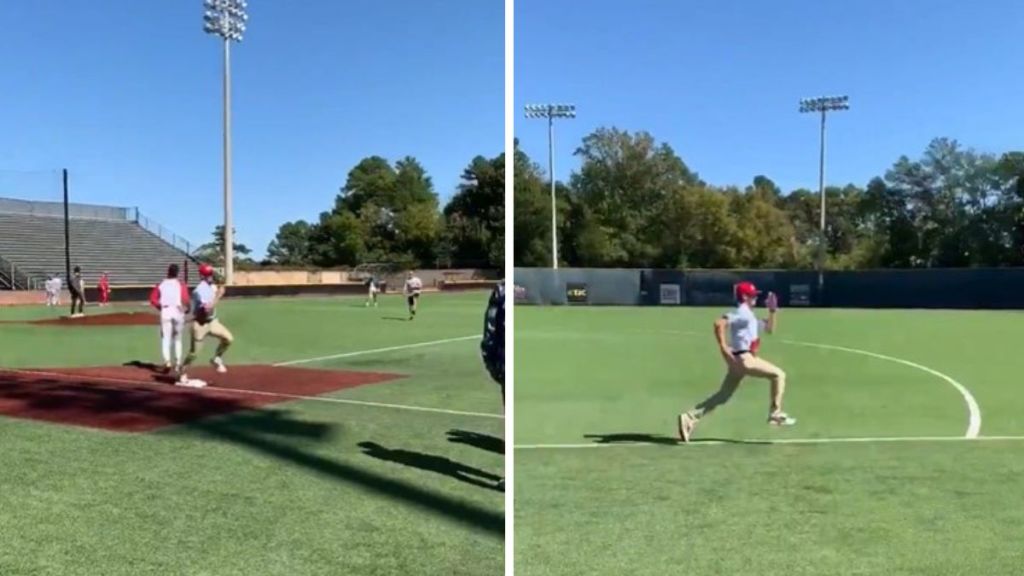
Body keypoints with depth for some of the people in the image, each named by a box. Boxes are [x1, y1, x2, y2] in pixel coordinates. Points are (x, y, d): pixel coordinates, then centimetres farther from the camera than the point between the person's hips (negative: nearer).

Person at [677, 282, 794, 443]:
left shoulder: (750, 315, 22)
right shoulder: (742, 312, -9)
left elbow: (769, 329, 31)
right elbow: (719, 323, -22)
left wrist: (772, 311, 20)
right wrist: (723, 347, -24)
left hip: (741, 359, 10)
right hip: (743, 358, -10)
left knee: (723, 396, 8)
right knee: (778, 374, -1)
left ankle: (689, 418, 2)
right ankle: (775, 413, 3)